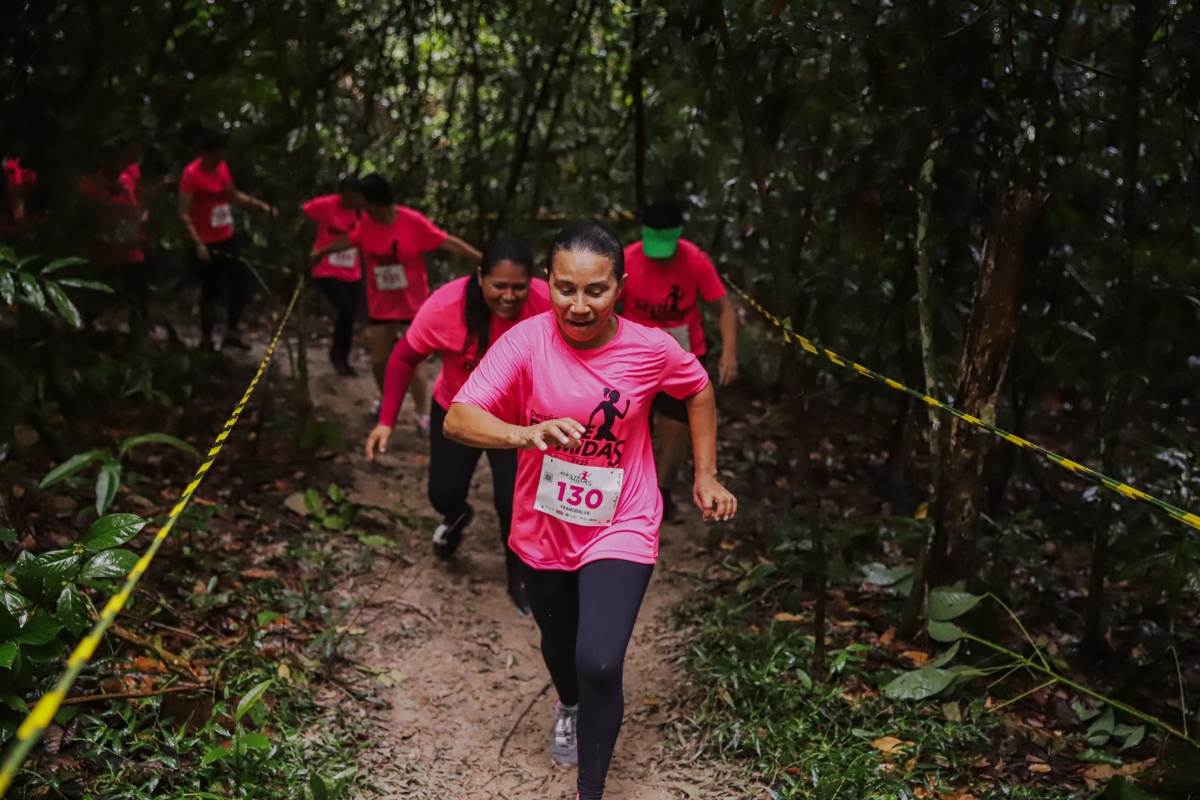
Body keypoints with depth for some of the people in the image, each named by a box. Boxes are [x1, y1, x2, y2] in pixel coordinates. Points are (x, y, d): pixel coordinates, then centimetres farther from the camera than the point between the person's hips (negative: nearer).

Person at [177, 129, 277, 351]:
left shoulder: (222, 167, 3)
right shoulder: (191, 174, -18)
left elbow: (234, 196, 19)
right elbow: (184, 214, -21)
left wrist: (261, 206, 7)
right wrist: (198, 244, -30)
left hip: (227, 239, 7)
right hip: (206, 244, -7)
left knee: (241, 283, 9)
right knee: (210, 291, 1)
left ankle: (231, 333, 23)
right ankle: (206, 340, 17)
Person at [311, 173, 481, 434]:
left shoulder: (413, 222, -21)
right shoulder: (366, 224, -6)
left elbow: (448, 242, -20)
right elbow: (349, 240, 15)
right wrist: (322, 252, 31)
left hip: (413, 304, -5)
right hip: (381, 305, 5)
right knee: (378, 361, 10)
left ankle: (423, 417, 5)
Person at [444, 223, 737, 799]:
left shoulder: (650, 349, -16)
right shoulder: (526, 342, -20)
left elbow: (699, 390, 6)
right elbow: (457, 420, -28)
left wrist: (706, 475, 4)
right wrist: (526, 435, -46)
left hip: (620, 529, -2)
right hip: (543, 529, 2)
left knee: (599, 665, -18)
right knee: (559, 644, 26)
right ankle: (569, 707, 63)